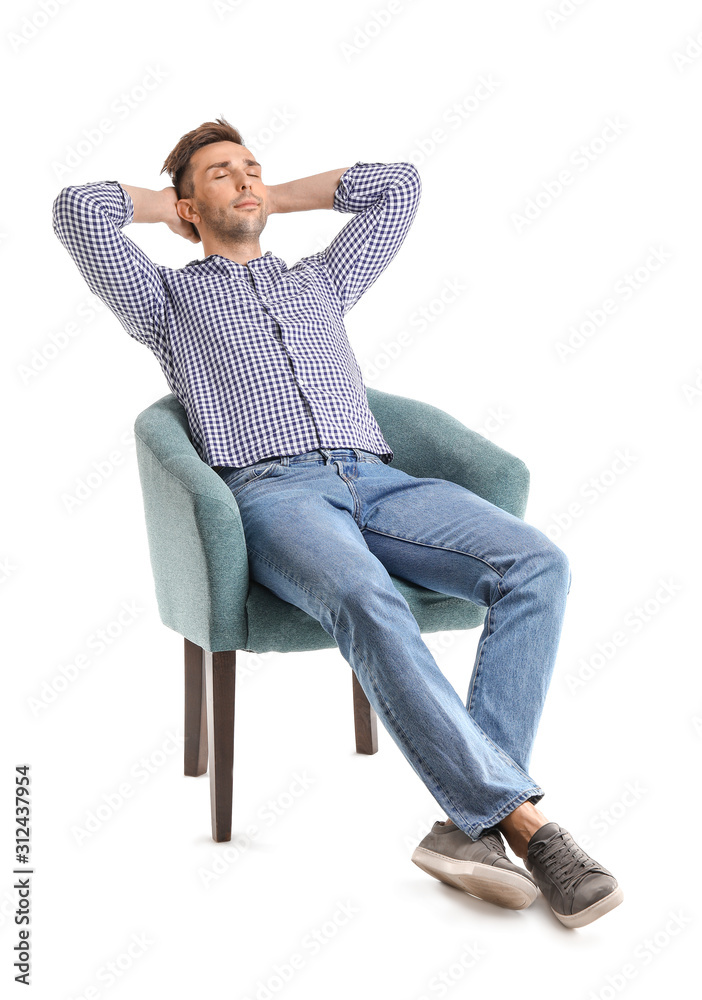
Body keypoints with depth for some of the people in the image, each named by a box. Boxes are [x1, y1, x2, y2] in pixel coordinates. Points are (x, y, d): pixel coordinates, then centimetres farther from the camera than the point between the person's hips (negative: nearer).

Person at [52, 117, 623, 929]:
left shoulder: (319, 282, 35)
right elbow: (78, 208, 10)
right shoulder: (166, 298, 23)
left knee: (537, 565, -23)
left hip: (373, 479, 5)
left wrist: (278, 197, 40)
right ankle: (523, 820, -34)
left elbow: (398, 185, 38)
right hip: (270, 491, -4)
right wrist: (162, 205, 28)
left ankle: (471, 823, -29)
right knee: (368, 603, -39)